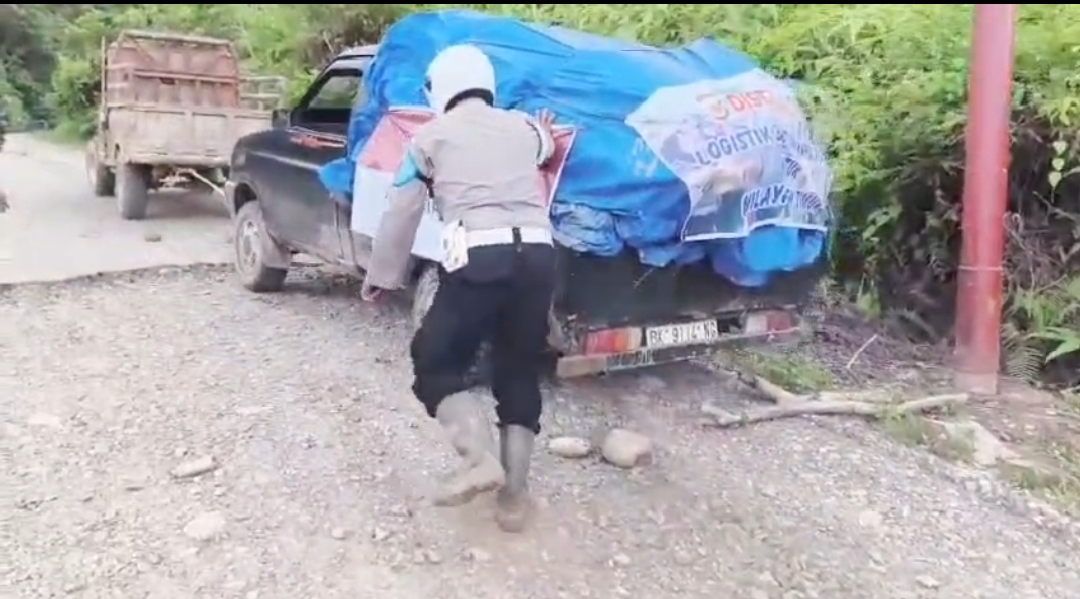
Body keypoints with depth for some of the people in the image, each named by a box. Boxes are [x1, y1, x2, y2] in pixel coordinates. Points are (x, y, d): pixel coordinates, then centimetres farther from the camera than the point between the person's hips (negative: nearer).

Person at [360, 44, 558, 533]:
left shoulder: (431, 136, 14)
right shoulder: (524, 126, 24)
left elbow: (401, 213, 16)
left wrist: (381, 275, 27)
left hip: (478, 257, -4)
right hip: (537, 256, 4)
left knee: (435, 363, 11)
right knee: (520, 374, 16)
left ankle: (480, 457, -11)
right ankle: (514, 496, 14)